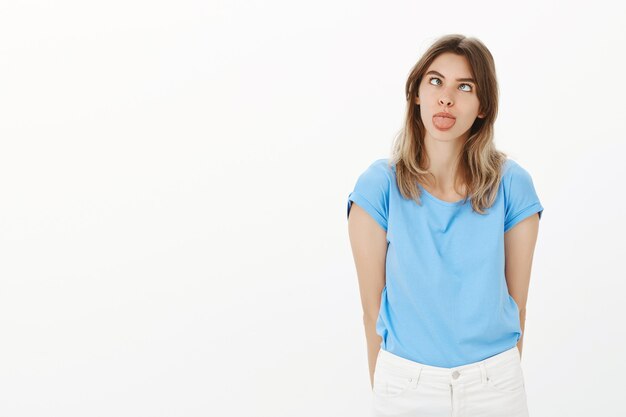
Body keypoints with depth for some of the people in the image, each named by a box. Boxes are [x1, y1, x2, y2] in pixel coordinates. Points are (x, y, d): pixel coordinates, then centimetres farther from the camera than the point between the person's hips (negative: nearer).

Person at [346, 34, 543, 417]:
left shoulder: (512, 186, -7)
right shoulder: (379, 186, -9)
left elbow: (516, 298, 1)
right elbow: (373, 304, -5)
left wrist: (501, 374, 8)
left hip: (495, 384, 1)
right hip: (404, 383, -1)